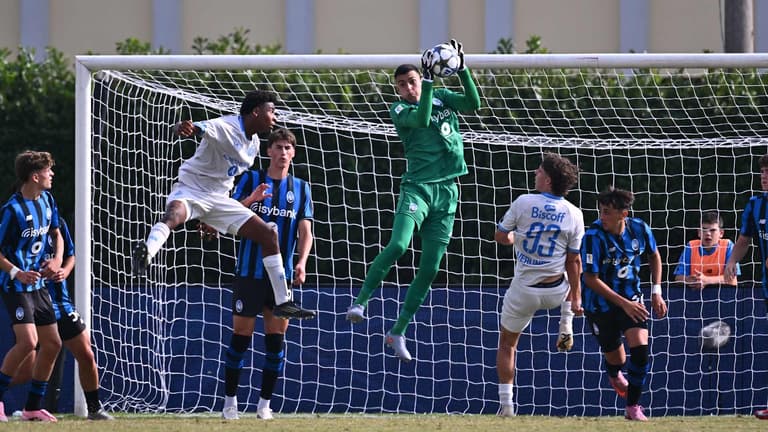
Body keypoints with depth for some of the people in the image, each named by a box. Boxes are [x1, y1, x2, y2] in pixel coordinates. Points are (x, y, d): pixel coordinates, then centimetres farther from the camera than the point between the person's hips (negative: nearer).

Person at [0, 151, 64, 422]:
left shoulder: (46, 200, 5)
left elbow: (56, 235, 20)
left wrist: (57, 260, 2)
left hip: (38, 285, 8)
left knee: (52, 344, 7)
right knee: (28, 341, -22)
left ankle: (32, 408, 17)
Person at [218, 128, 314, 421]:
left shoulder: (300, 188, 10)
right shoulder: (251, 179, 4)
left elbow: (305, 231, 6)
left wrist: (301, 262, -10)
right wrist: (250, 199, -22)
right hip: (249, 272, -2)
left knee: (276, 339, 0)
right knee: (240, 337, -1)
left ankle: (265, 403, 7)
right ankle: (230, 401, 9)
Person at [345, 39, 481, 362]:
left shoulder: (441, 97, 11)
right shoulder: (399, 111, -2)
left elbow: (473, 104, -3)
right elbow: (421, 118, -21)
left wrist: (462, 69, -14)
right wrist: (429, 80, -27)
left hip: (447, 190, 4)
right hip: (417, 187, -4)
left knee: (430, 268, 1)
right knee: (398, 245, -28)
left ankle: (398, 331, 9)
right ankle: (360, 302, -20)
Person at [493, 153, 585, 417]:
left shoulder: (523, 203, -12)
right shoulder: (574, 215, -7)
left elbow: (500, 237, 0)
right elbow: (574, 261, -4)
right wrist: (575, 297, 4)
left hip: (524, 292, -2)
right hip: (556, 292, 2)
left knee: (507, 343, 16)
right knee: (571, 276, 38)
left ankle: (506, 404, 12)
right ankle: (566, 328, 28)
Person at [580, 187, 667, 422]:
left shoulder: (639, 229, -11)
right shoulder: (594, 236, -24)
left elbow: (654, 255, 11)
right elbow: (591, 279, -21)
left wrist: (656, 292, 4)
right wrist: (624, 304, -23)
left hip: (632, 298, 3)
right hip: (600, 303, -3)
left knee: (640, 348, -16)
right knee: (615, 357, 10)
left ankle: (633, 407, -2)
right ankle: (614, 374, 51)